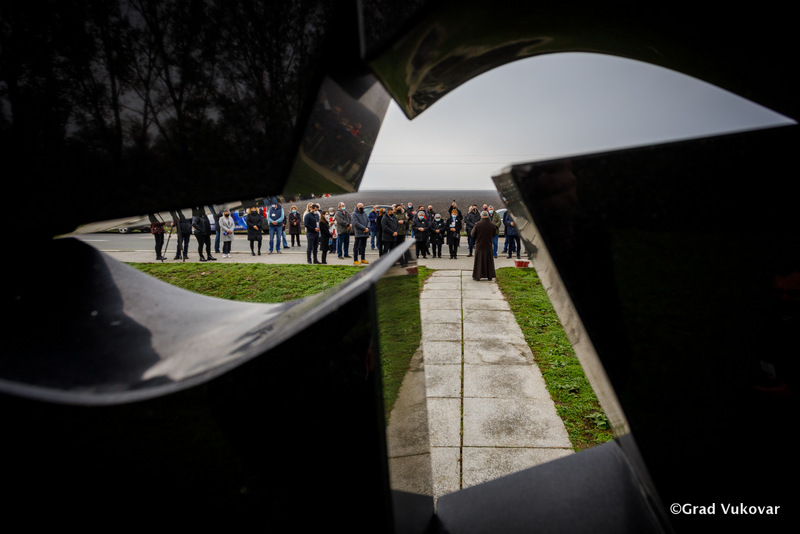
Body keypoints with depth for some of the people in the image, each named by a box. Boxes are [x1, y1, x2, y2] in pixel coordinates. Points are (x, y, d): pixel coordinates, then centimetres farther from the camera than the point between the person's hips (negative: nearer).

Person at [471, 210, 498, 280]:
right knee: (489, 261, 13)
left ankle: (477, 276, 9)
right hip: (489, 246, 2)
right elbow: (494, 234, 8)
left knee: (478, 261, 8)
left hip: (479, 246, -2)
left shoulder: (477, 224, -16)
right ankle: (490, 275, 17)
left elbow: (473, 235, -7)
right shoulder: (492, 225, -6)